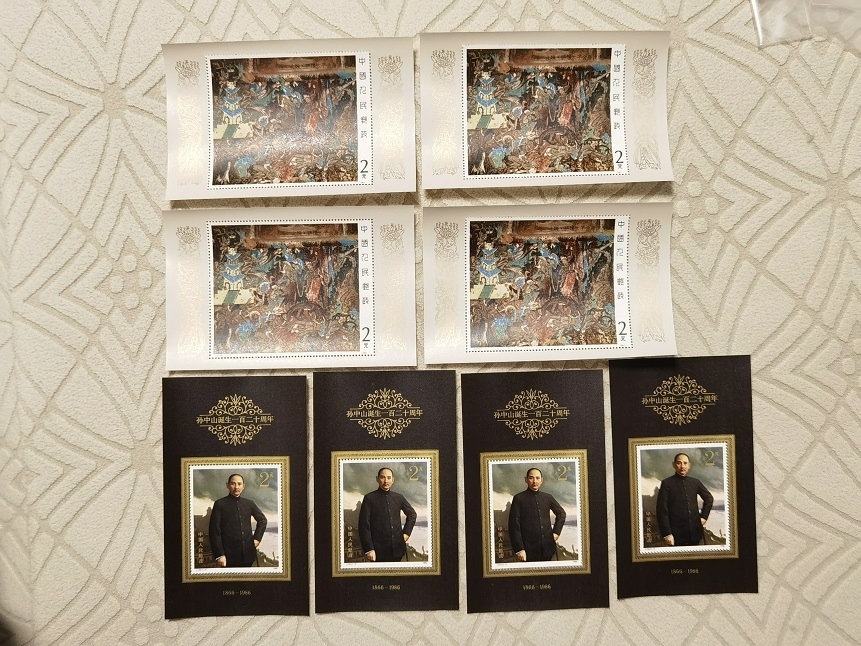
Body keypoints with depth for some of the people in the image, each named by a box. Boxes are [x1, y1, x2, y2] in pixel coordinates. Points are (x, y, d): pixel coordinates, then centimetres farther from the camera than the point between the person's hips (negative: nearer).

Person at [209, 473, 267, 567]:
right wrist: (219, 555, -12)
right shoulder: (220, 504, -3)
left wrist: (257, 538, 9)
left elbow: (262, 520, 22)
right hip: (229, 556, -3)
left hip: (248, 553, 3)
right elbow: (215, 531, -7)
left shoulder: (249, 503, 8)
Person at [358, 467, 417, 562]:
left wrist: (407, 532, 10)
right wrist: (369, 549, -13)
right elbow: (364, 525, -7)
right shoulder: (369, 498, -4)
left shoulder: (398, 497, 7)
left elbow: (412, 514, 22)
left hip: (398, 548, 4)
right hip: (379, 550, -3)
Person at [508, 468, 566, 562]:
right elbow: (514, 525, -8)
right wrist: (519, 549, -14)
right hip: (529, 550, -4)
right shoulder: (519, 498, -4)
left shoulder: (548, 497, 8)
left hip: (548, 548, 4)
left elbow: (561, 513, 24)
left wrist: (556, 531, 12)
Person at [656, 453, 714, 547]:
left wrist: (704, 516, 12)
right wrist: (667, 534, -15)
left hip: (695, 532, 4)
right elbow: (662, 510, -10)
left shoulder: (695, 482, 7)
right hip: (677, 534, -4)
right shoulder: (666, 483, -6)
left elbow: (709, 498, 23)